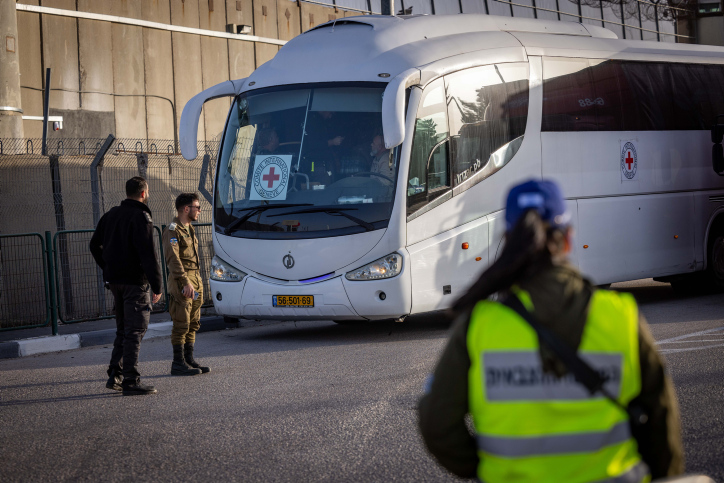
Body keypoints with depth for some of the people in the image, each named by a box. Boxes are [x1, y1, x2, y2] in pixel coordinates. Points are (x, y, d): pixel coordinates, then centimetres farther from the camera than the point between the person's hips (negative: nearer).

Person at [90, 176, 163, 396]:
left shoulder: (111, 215, 12)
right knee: (135, 331, -5)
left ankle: (115, 375, 17)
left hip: (114, 280, 8)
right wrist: (157, 286, -15)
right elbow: (147, 254, -18)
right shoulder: (141, 217, -13)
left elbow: (95, 245, 17)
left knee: (123, 329, 18)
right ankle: (131, 381, -8)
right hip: (135, 281, -8)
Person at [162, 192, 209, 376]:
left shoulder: (189, 229, 19)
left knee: (193, 323, 11)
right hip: (181, 281, -9)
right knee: (181, 324, -8)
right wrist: (186, 283, -26)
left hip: (195, 279, 9)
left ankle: (189, 359, 16)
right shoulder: (172, 230, -11)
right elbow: (174, 259, -19)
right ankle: (178, 363, -5)